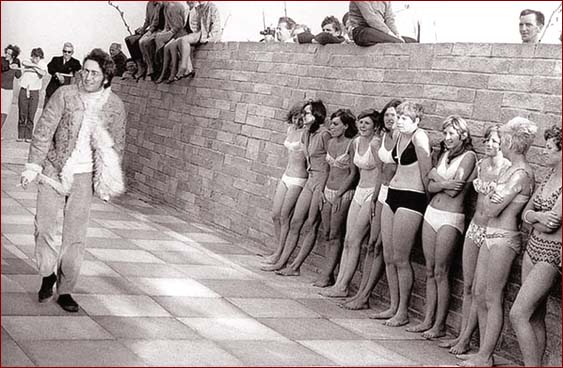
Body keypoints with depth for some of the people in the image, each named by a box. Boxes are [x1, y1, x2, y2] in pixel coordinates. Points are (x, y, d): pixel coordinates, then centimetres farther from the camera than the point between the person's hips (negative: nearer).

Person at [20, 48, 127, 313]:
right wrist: (33, 166, -9)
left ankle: (65, 291, 12)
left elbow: (117, 143, 10)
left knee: (75, 236, 0)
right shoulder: (64, 95, -6)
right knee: (44, 225, -2)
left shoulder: (114, 105, -1)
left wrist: (109, 182, 11)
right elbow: (44, 130, -5)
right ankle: (48, 274, 24)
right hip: (54, 170, 0)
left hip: (84, 177, 0)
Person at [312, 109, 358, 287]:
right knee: (326, 235, 8)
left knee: (335, 236, -2)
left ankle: (327, 275, 3)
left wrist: (339, 194, -13)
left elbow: (353, 173, -11)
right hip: (328, 191, 7)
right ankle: (327, 274, 14)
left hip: (344, 193, -7)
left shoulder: (351, 144, -12)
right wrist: (324, 191, 10)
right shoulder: (331, 142, 9)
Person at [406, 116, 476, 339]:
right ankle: (428, 321, 18)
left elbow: (455, 191, -16)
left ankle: (440, 325, 8)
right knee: (430, 271, 10)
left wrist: (436, 176, -2)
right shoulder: (445, 154, 13)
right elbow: (430, 187, 6)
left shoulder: (468, 156, -9)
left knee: (440, 273, -2)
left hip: (450, 219, -7)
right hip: (432, 213, 7)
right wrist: (445, 183, -13)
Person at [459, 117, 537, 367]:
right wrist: (494, 196, -7)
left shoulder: (520, 174, -18)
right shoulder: (510, 170, 11)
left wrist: (491, 197, -1)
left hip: (503, 239, -10)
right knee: (479, 294, 13)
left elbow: (491, 210, -18)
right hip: (491, 234, 10)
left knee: (493, 299, -1)